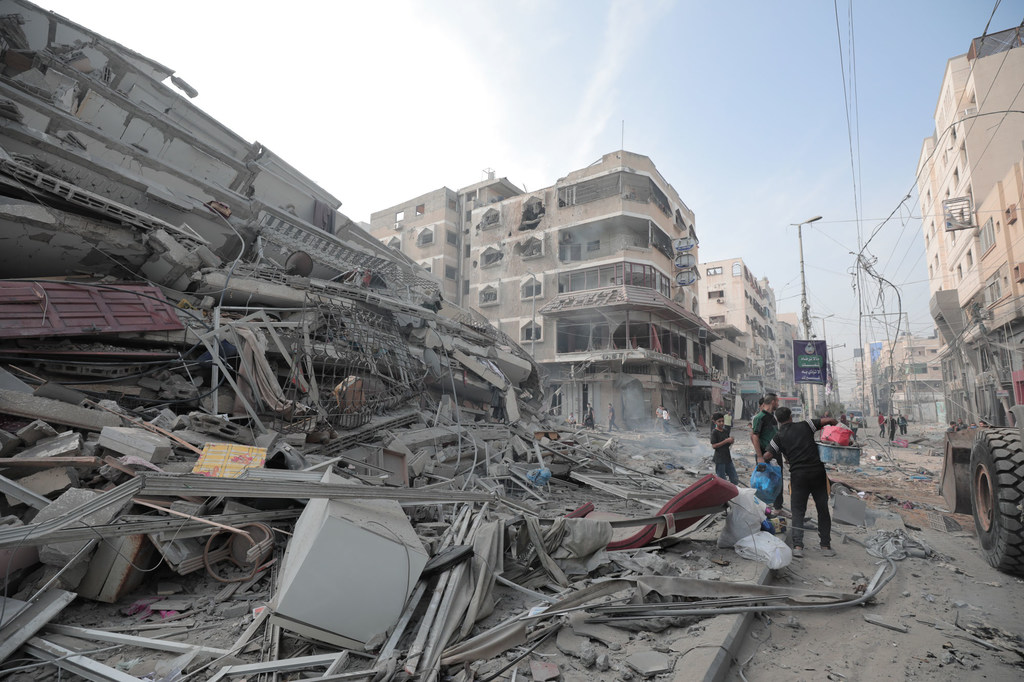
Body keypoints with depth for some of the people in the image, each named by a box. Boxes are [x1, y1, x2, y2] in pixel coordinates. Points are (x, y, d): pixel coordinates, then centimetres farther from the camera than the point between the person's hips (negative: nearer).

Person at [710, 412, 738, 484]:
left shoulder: (726, 431, 10)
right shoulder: (714, 432, -10)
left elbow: (727, 444, 18)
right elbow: (714, 445, -17)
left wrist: (731, 441, -5)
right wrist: (726, 441, -20)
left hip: (728, 458, 7)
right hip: (719, 460, -7)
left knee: (735, 480, 9)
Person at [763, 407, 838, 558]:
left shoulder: (779, 436, 4)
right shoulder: (805, 425, 6)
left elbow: (767, 456, -2)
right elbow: (829, 420, 2)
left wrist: (762, 459, 18)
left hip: (798, 475, -1)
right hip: (817, 472, 1)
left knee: (798, 511, 5)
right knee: (823, 509, 13)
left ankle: (798, 546, -5)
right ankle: (826, 546, 15)